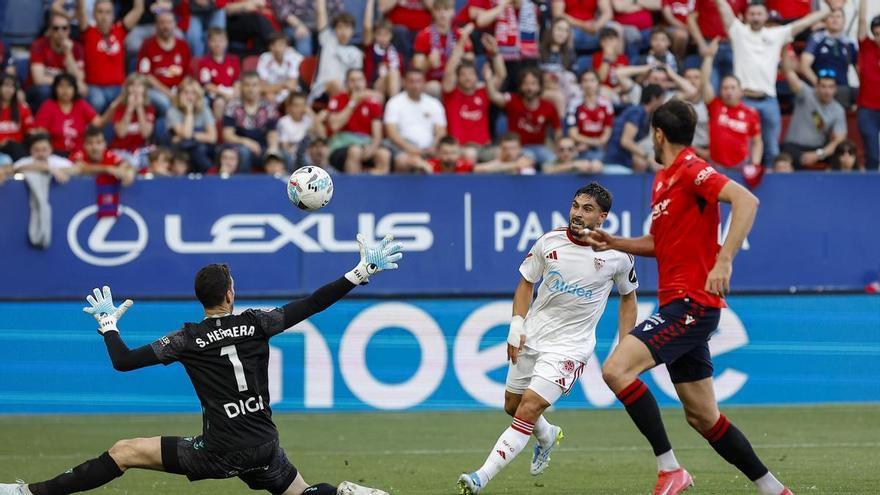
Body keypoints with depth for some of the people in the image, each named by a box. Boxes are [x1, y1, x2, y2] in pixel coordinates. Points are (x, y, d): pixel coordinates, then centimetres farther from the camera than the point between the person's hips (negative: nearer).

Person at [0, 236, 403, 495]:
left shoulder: (189, 339, -6)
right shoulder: (256, 323, -1)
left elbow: (123, 362, -6)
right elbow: (313, 304, 0)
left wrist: (108, 323, 13)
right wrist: (362, 272, 5)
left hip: (219, 453, -3)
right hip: (264, 451, 3)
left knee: (123, 453, 1)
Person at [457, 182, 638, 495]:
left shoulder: (617, 255, -9)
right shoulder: (549, 242, -4)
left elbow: (628, 296, 8)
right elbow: (526, 283, 9)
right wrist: (516, 327, -3)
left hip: (570, 347, -5)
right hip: (532, 337, 5)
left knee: (529, 409, -17)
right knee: (512, 406, 16)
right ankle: (547, 436, 51)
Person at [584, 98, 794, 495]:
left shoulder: (691, 170, -12)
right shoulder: (662, 180, 17)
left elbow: (746, 201, -26)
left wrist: (724, 261, -32)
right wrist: (614, 244, 18)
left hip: (692, 302, -10)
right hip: (678, 304, 10)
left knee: (616, 369, -21)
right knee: (702, 417, 11)